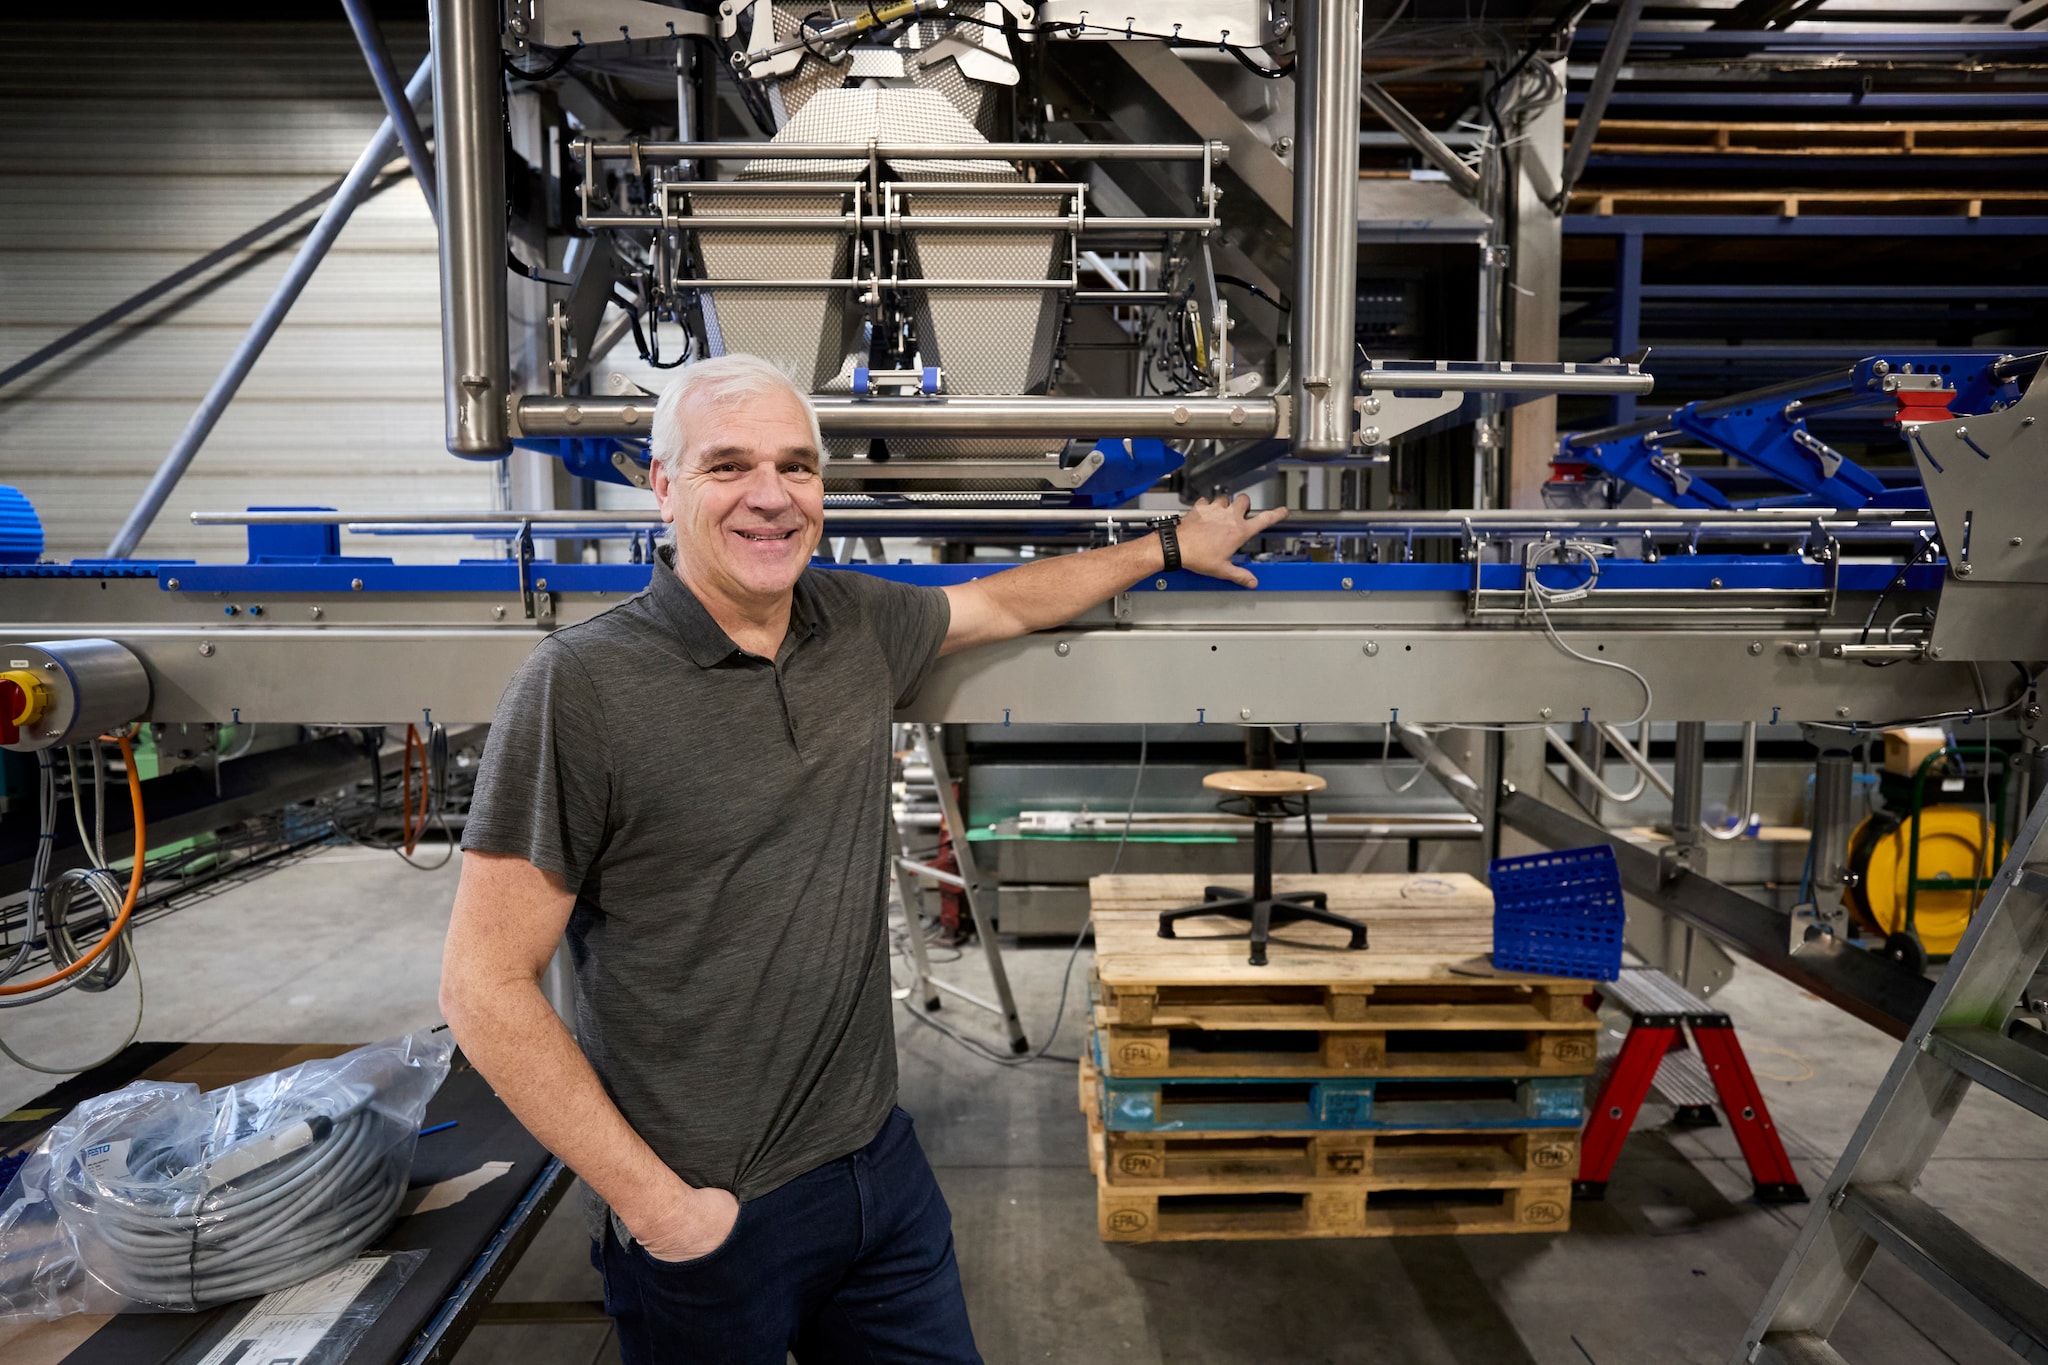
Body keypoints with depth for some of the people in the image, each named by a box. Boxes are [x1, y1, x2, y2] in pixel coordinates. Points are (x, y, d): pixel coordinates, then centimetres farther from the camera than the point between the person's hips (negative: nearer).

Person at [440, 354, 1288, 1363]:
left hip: (881, 1161, 5)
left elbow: (1009, 601, 19)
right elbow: (484, 985, -14)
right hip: (707, 1217, -5)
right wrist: (653, 1202, -14)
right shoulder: (579, 685, -17)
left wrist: (1173, 545, 26)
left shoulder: (858, 624, -1)